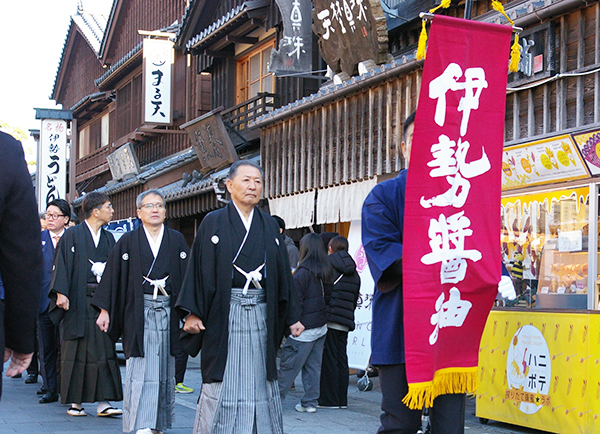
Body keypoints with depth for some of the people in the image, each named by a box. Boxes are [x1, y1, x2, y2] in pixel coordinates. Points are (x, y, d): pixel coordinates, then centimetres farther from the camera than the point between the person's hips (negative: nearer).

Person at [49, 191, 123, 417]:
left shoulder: (109, 239, 15)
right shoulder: (72, 235, 1)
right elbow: (62, 265, -5)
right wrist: (61, 293, -15)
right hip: (78, 302, -4)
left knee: (104, 350, -2)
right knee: (76, 352, 0)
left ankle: (103, 401, -1)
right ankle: (74, 402, 8)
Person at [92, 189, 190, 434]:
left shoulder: (177, 241, 9)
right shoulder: (128, 242, 6)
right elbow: (112, 277, 5)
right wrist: (105, 311, -1)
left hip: (168, 312, 2)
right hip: (139, 312, -2)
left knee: (165, 370, 5)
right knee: (141, 369, -9)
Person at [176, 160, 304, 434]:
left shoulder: (270, 226, 13)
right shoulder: (213, 223, 3)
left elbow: (283, 273, 13)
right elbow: (199, 269, -1)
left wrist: (291, 317, 10)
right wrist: (192, 312, -9)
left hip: (261, 315, 3)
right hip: (224, 313, -3)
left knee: (260, 379, 4)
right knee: (223, 380, -2)